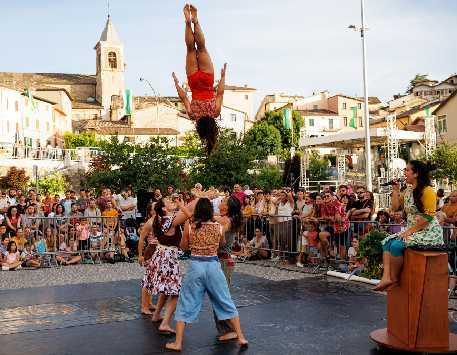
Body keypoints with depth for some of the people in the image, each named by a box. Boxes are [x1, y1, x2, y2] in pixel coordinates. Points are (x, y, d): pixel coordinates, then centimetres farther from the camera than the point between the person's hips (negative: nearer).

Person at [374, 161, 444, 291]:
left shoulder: (427, 191, -14)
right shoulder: (408, 190, 12)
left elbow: (428, 216, -20)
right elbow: (395, 207, 19)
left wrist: (410, 231, -19)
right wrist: (395, 190, 8)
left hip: (428, 232, -9)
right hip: (412, 230, 9)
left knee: (396, 245, -24)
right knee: (387, 242, -7)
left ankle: (394, 279, -8)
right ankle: (386, 277, -18)